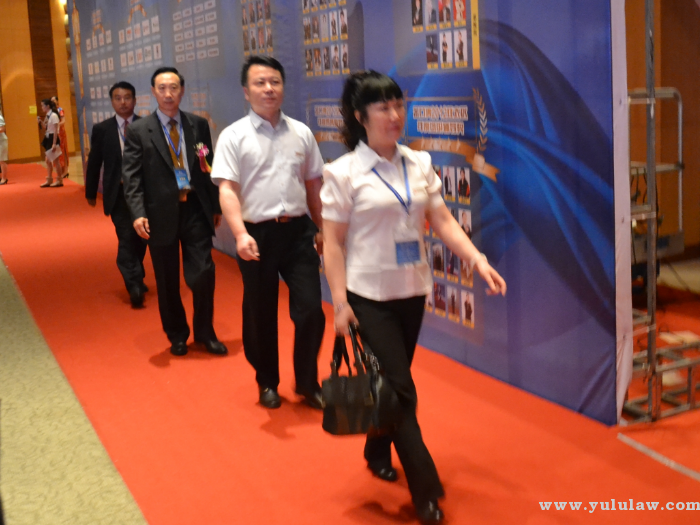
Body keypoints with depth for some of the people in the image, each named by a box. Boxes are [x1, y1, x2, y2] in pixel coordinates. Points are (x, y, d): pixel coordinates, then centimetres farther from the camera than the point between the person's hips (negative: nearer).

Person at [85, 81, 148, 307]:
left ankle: (135, 278, 31)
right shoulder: (101, 129, 1)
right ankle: (135, 284, -11)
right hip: (118, 193, -1)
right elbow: (94, 163, 6)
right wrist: (91, 193, 8)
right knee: (127, 238, -11)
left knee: (140, 238, 12)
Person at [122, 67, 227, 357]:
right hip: (161, 213, -1)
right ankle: (177, 335, 28)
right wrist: (138, 213, -16)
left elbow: (209, 167, 9)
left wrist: (216, 205, 8)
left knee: (204, 273, -2)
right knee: (167, 281, 10)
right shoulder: (138, 130, -1)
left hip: (195, 209, 1)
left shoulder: (198, 125, 6)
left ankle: (205, 333, 19)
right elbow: (131, 176, -5)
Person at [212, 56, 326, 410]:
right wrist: (240, 234, -23)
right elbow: (228, 189, -11)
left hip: (298, 230, 3)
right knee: (260, 314, 10)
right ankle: (267, 382, 30)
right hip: (257, 234, -2)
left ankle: (307, 383, 18)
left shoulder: (301, 133, 9)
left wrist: (322, 228, 15)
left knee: (310, 308, -1)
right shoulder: (234, 136, -3)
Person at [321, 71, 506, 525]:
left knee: (392, 383, 16)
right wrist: (340, 302, -13)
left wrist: (478, 260, -10)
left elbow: (443, 221, 3)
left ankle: (378, 454, 39)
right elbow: (333, 243, -8)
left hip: (412, 291, 5)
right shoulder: (344, 173, -9)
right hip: (370, 296, -5)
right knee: (401, 389, -5)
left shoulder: (419, 164, 5)